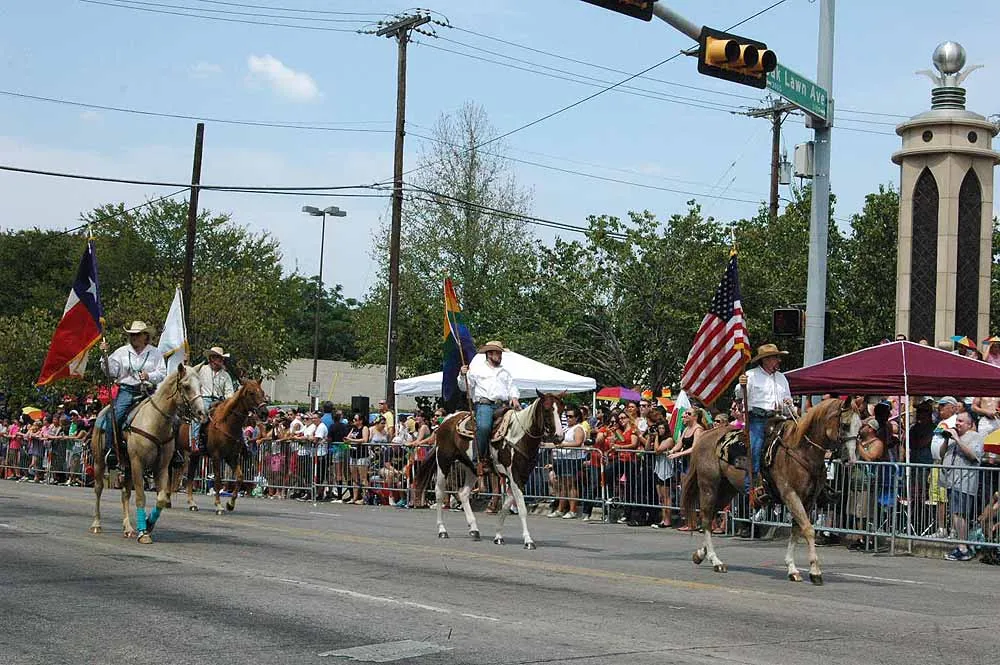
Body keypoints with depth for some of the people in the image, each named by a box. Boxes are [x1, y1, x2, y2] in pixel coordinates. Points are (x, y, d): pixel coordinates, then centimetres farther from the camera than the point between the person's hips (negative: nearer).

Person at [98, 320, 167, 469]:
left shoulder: (155, 353, 11)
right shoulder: (122, 352, 13)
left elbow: (162, 374, 3)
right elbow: (111, 373, 8)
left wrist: (149, 376, -16)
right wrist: (105, 355, -4)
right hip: (126, 391, 0)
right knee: (112, 417, -25)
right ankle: (110, 451, -19)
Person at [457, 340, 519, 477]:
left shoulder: (505, 372, 30)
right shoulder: (476, 369, 16)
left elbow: (512, 387, 23)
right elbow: (464, 387, 13)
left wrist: (514, 398, 2)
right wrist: (462, 375, -7)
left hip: (503, 405, 5)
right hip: (484, 404, -5)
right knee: (483, 427, -32)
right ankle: (478, 460, -27)